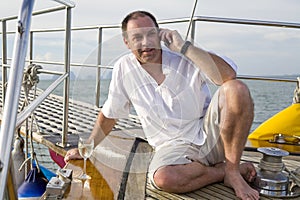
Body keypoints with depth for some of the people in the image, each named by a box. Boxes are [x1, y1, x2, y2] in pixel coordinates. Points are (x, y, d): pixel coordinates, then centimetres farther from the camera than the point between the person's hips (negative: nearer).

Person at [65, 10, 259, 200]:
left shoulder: (187, 58, -7)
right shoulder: (124, 68, 0)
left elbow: (228, 75, -26)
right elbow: (109, 114, 13)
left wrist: (185, 47, -25)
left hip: (209, 134, 0)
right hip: (174, 146, 1)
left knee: (237, 89, -27)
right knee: (163, 179, -35)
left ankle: (232, 169, -13)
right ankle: (222, 172, -6)